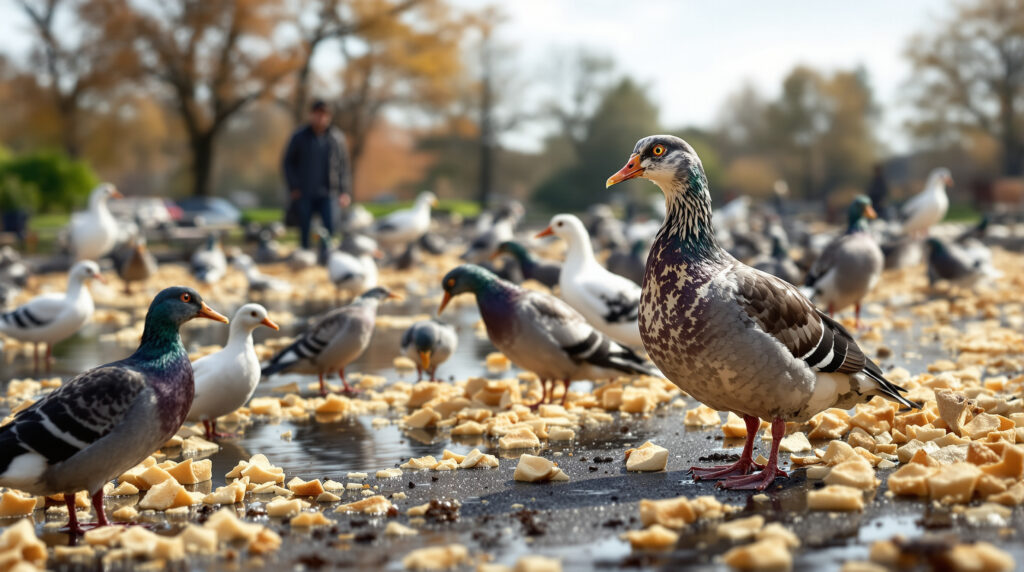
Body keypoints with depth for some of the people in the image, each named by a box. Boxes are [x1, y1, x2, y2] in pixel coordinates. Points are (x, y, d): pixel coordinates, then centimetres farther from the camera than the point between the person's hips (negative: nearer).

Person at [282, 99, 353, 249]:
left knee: (331, 229, -13)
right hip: (304, 194, 0)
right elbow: (287, 163, 9)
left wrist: (345, 192, 0)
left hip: (327, 193, 0)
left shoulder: (336, 137, 4)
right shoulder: (299, 137, 3)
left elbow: (344, 165, 8)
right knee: (305, 231, 3)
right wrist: (293, 187, -1)